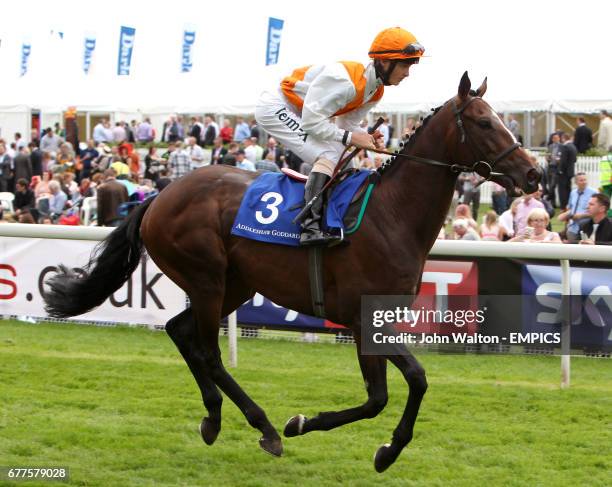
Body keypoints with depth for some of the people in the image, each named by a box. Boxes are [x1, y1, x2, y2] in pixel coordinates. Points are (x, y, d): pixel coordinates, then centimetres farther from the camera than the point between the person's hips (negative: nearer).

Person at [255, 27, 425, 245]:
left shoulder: (374, 90, 1)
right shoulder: (345, 80, -30)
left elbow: (347, 125, 7)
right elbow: (312, 122, -29)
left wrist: (367, 138, -13)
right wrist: (350, 138, -27)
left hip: (294, 114, 11)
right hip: (275, 109, -11)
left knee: (339, 157, 9)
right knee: (328, 157, -22)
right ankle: (310, 226, -31)